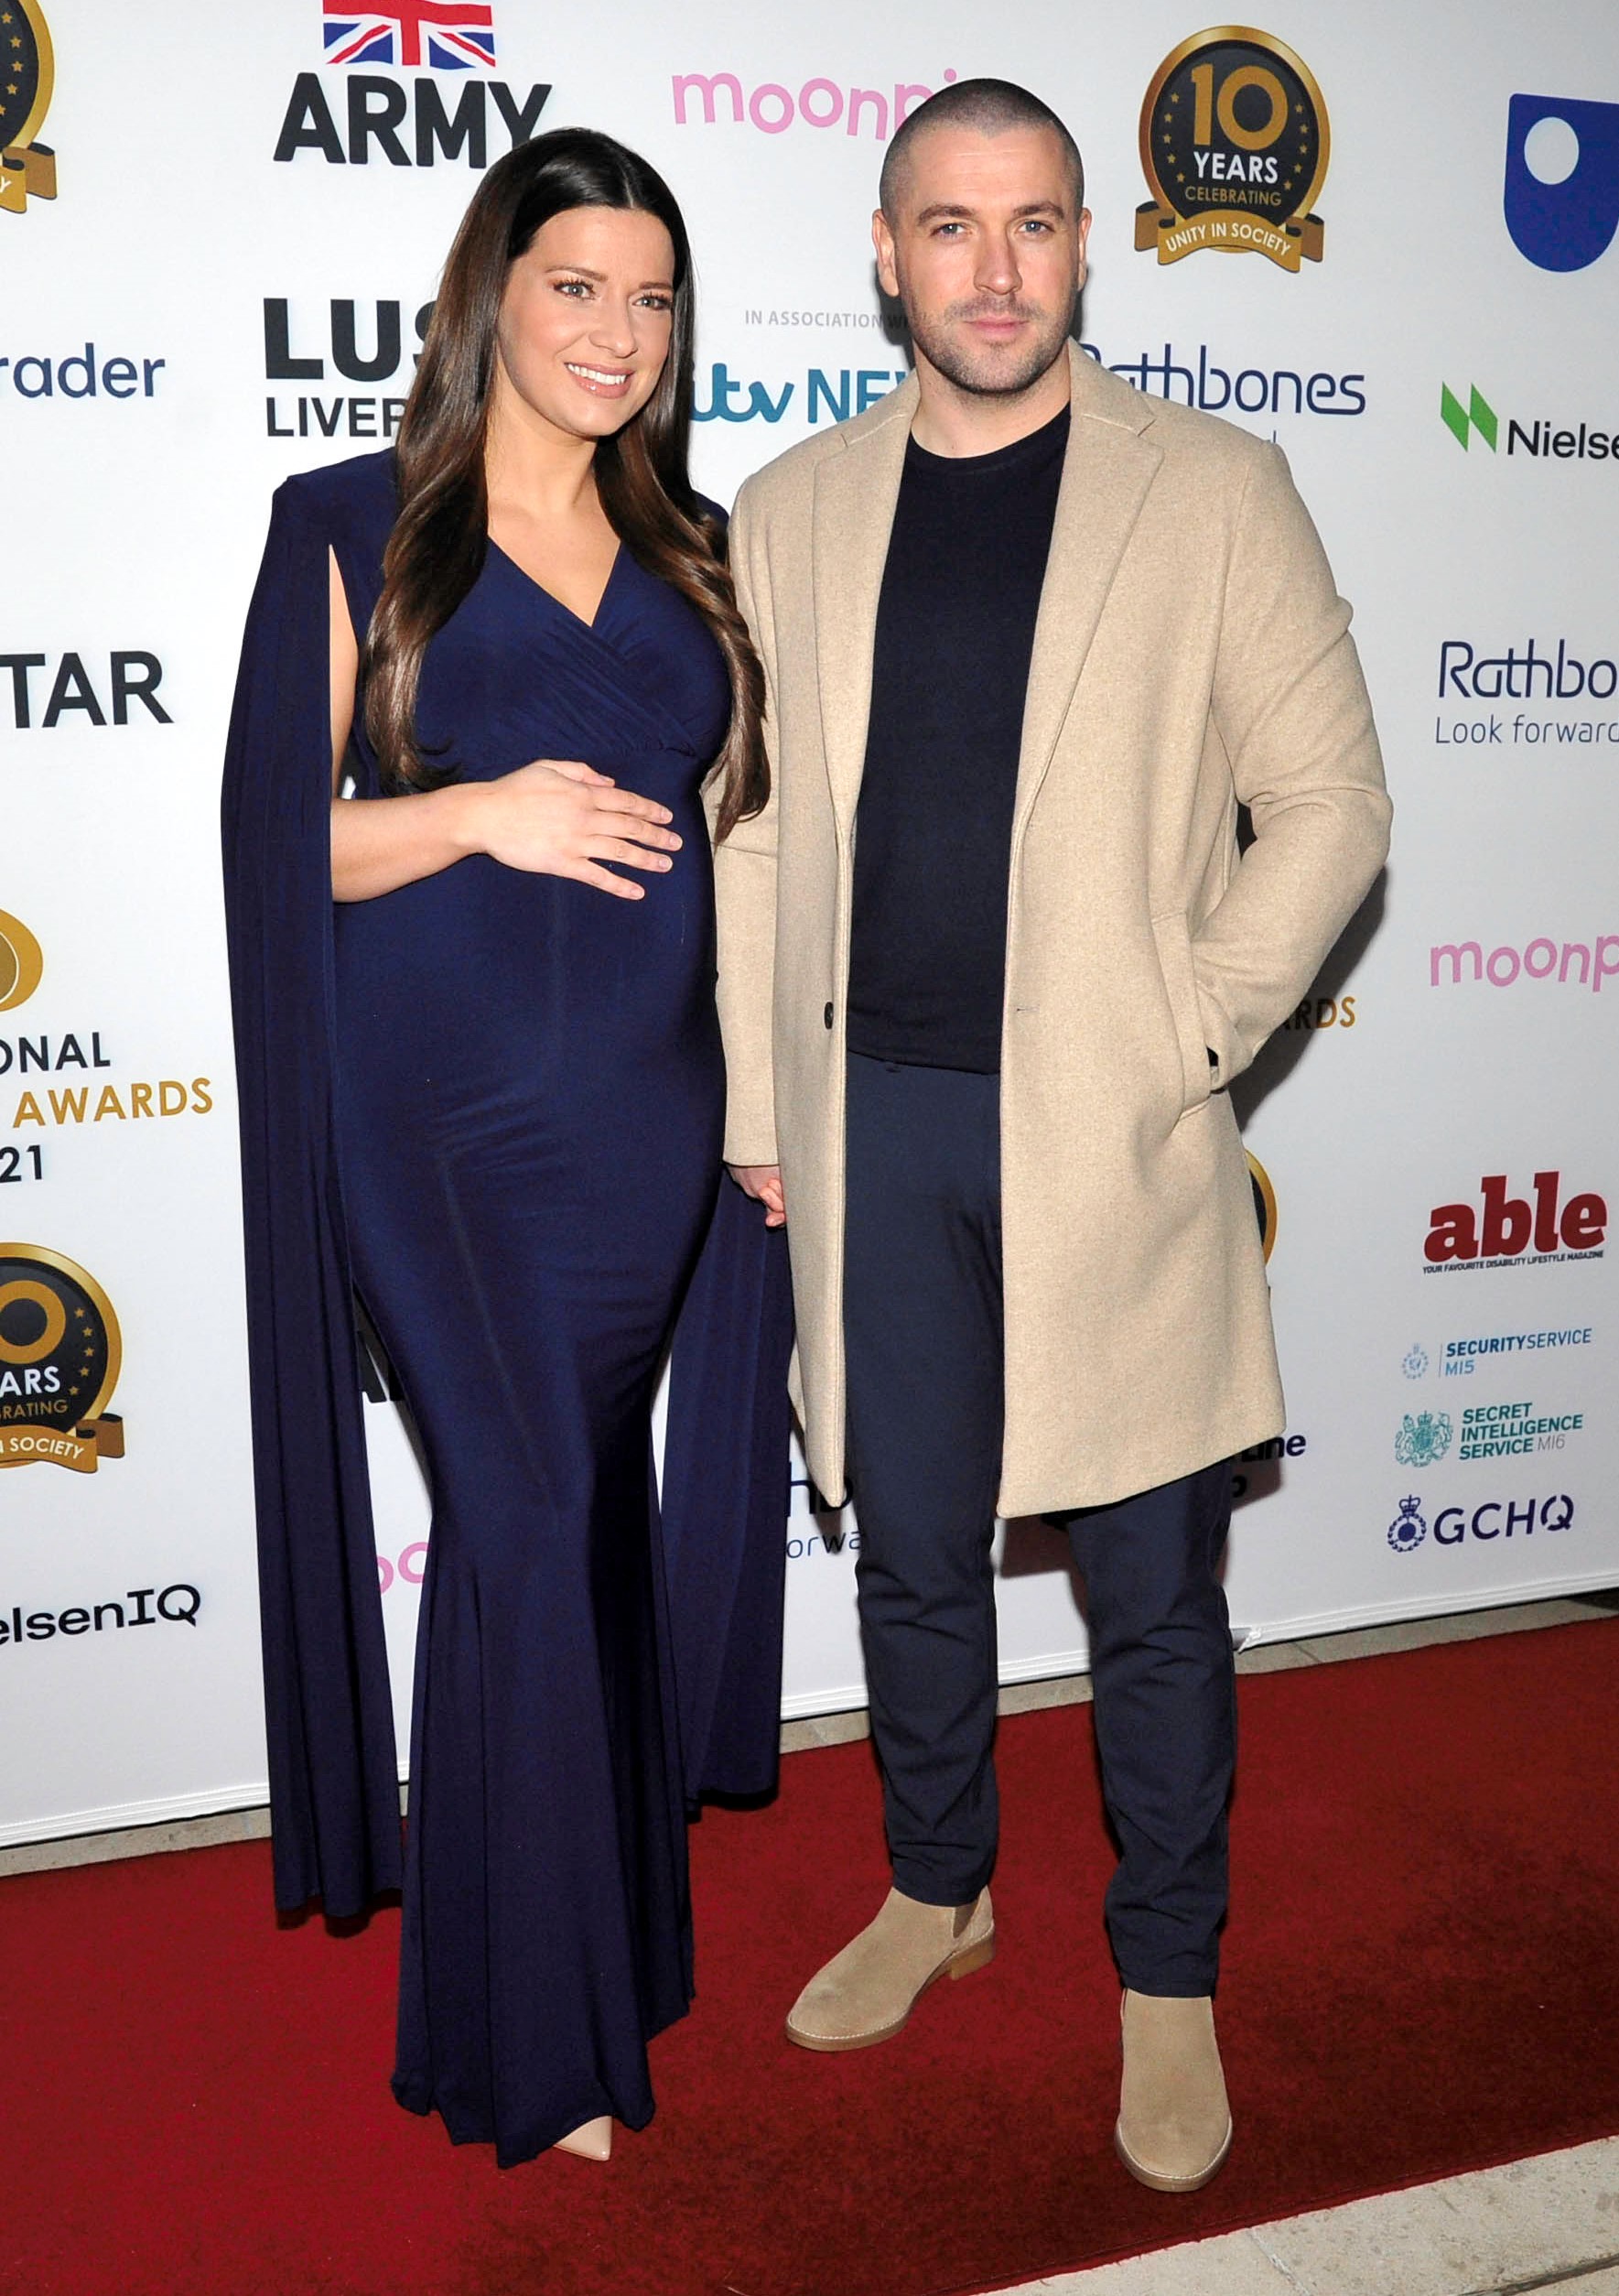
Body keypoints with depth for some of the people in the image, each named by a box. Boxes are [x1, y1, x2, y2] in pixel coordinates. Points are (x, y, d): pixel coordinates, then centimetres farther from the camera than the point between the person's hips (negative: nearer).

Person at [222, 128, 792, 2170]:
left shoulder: (689, 550, 14)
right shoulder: (354, 532, 2)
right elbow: (278, 833, -2)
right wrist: (480, 813, -19)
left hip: (652, 1115, 4)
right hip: (451, 1118, -4)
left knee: (590, 1525, 12)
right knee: (531, 1521, -5)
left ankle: (593, 1929, 31)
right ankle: (533, 2026, 12)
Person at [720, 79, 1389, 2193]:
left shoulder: (1214, 493, -1)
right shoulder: (789, 515, 8)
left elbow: (1328, 804, -1)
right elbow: (750, 834, 10)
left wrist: (1191, 1037, -9)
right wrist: (759, 1104, 5)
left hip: (1108, 1134, -3)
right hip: (874, 1125, 3)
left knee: (1152, 1585, 6)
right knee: (914, 1552, 16)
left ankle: (1170, 1981, 26)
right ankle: (939, 1893, 38)